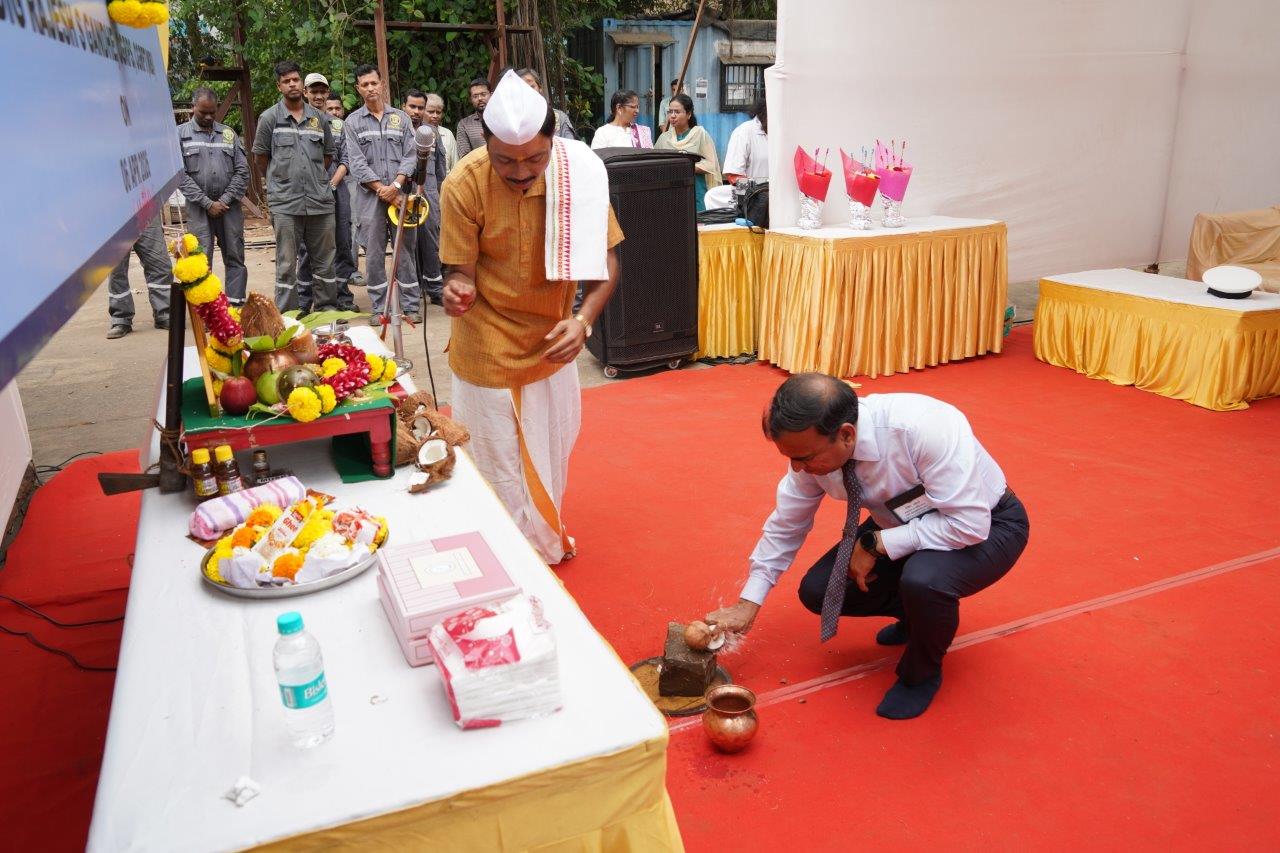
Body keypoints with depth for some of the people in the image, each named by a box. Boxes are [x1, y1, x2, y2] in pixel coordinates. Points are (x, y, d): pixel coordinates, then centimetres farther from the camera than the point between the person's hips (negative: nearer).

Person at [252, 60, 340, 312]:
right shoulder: (270, 117, 3)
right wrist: (281, 179, 9)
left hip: (320, 199, 3)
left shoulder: (319, 118, 11)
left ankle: (327, 309, 19)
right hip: (285, 202, -3)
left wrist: (313, 177, 13)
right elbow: (260, 157, 8)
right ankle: (287, 316, 6)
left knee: (324, 260, 8)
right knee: (286, 264, 0)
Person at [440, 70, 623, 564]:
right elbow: (461, 270, -14)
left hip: (552, 343, 3)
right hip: (490, 350, -3)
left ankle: (547, 539, 46)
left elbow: (605, 261, -8)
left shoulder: (580, 172, -15)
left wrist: (584, 320, -25)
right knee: (501, 469, 6)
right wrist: (455, 291, -38)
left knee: (550, 456, 19)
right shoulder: (464, 186, -22)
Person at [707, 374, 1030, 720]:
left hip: (985, 524, -5)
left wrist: (877, 544, -30)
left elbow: (969, 524, -34)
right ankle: (916, 612, 18)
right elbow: (786, 525, -4)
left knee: (923, 580, -35)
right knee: (817, 591, -8)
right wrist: (749, 603, -3)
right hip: (903, 525, 6)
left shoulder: (927, 428, -38)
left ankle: (921, 672, -3)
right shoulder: (813, 448, -19)